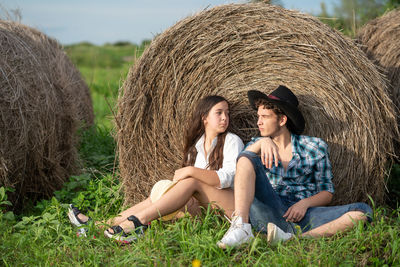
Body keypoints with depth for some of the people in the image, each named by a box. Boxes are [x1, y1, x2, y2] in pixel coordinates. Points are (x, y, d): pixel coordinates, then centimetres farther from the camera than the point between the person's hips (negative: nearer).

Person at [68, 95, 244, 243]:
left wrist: (191, 171, -24)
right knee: (161, 193, -12)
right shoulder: (195, 145, 13)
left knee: (193, 180, -28)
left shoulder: (232, 141, -4)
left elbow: (226, 179, -18)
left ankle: (136, 222, -30)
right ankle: (103, 225, -18)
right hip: (203, 209, 5)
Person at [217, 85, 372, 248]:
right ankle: (241, 227, -39)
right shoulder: (257, 143, 17)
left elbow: (327, 193, 10)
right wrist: (261, 143, -20)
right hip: (269, 213, 0)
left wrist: (305, 203, -9)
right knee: (248, 158, -20)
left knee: (363, 211, -24)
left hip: (303, 214, 0)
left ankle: (294, 238, -40)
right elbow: (241, 162, -4)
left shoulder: (314, 147, 12)